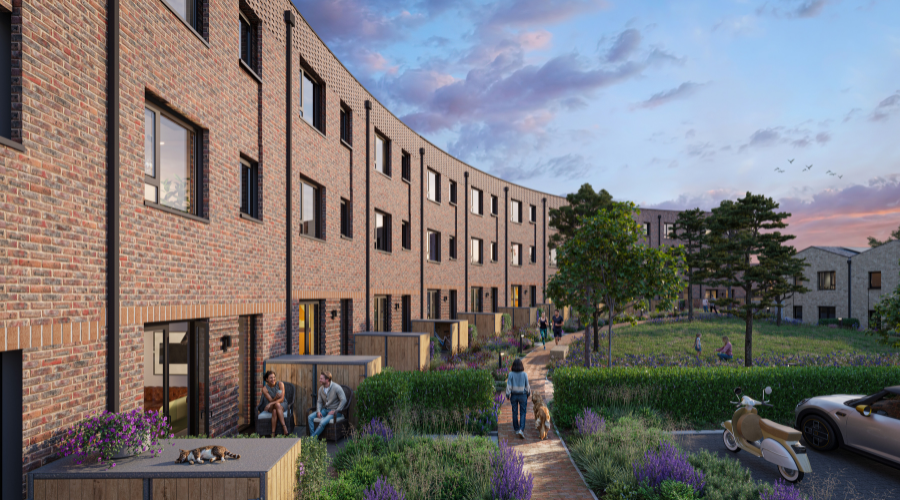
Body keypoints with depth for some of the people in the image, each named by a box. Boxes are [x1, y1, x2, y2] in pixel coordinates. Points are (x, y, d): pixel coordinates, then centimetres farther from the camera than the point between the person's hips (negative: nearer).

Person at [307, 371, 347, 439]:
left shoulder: (336, 387, -15)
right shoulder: (321, 389, 5)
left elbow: (343, 400, -18)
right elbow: (319, 402, 12)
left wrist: (336, 411, -20)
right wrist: (318, 411, -7)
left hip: (334, 411, -7)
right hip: (325, 410, 7)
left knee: (323, 422, -30)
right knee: (310, 417, -14)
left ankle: (312, 438, -14)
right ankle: (313, 436, -13)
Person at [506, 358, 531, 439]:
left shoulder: (511, 374, -11)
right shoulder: (524, 374, -11)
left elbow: (508, 385, -10)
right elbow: (527, 385, -2)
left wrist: (508, 395, -1)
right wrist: (528, 393, 14)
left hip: (514, 395, 1)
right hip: (522, 395, -1)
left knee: (515, 413, 14)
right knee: (522, 413, 5)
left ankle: (516, 429, 26)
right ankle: (521, 429, -10)